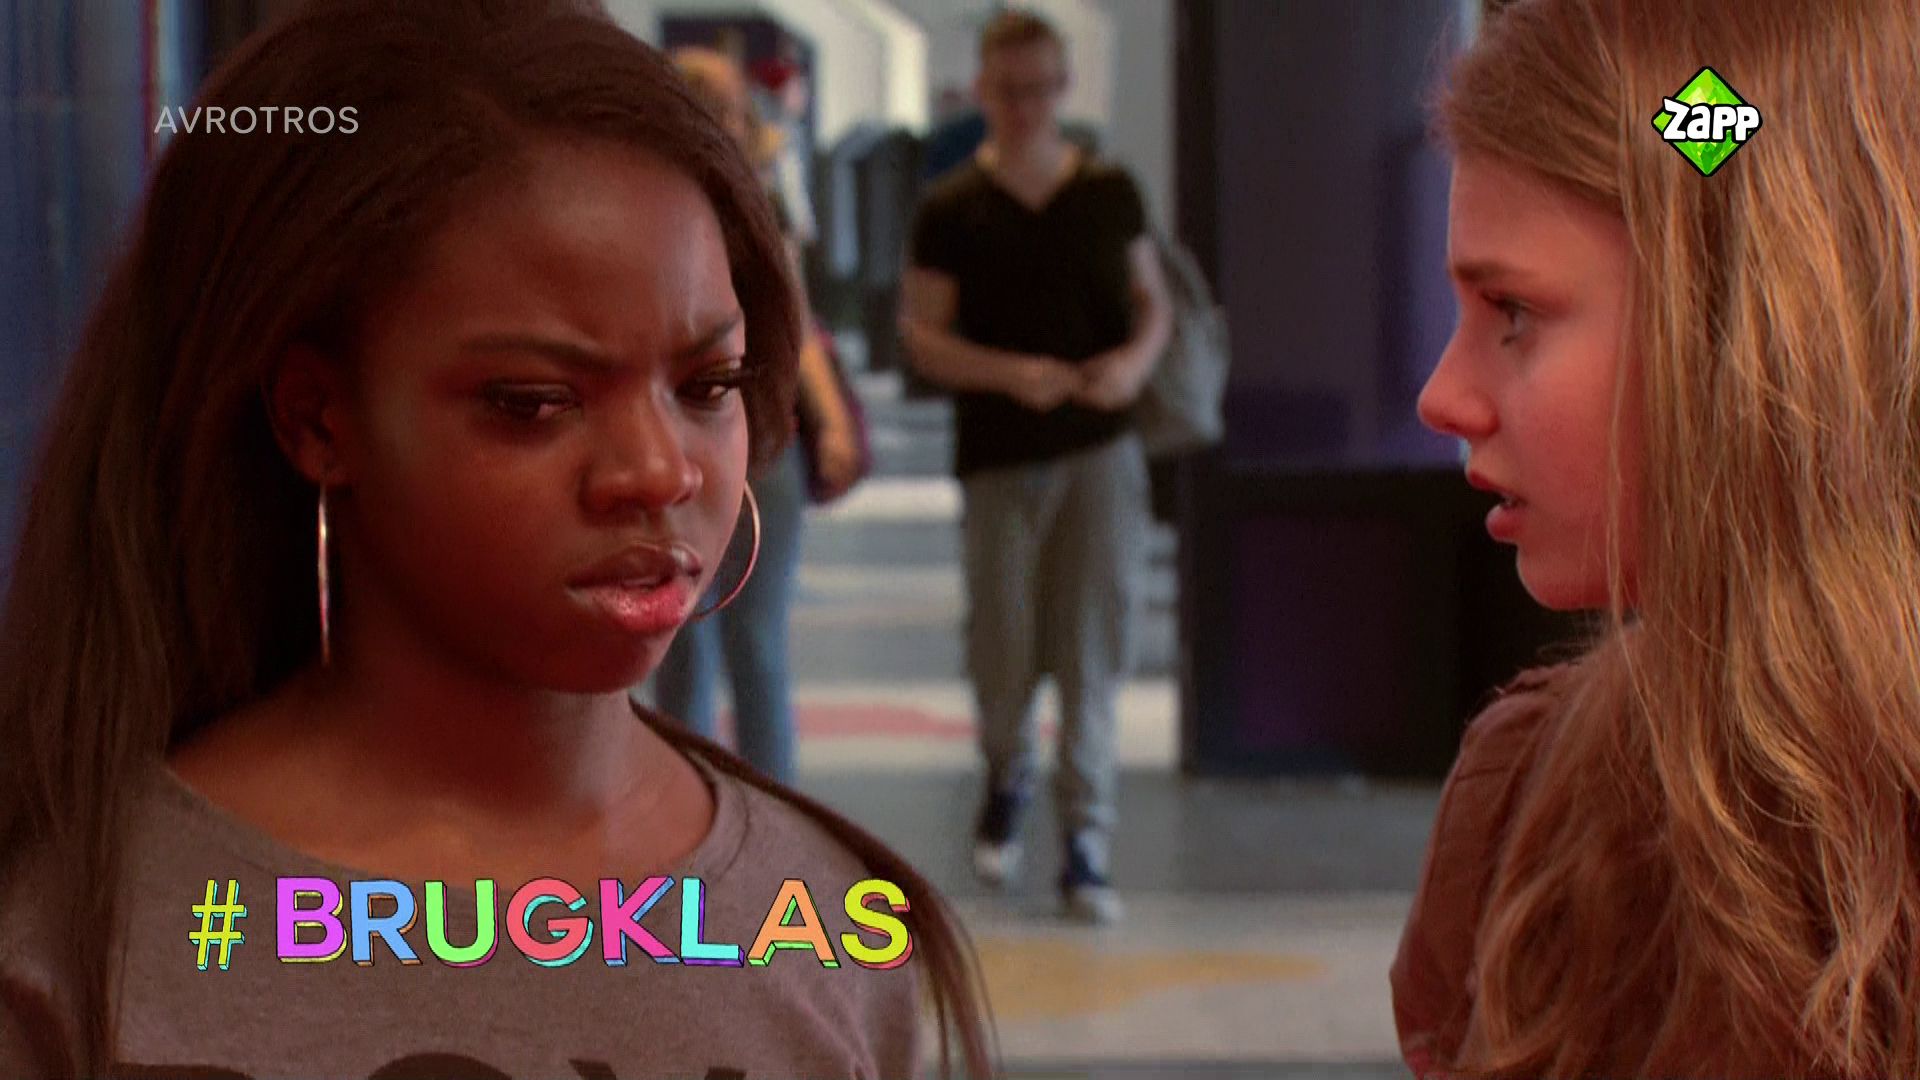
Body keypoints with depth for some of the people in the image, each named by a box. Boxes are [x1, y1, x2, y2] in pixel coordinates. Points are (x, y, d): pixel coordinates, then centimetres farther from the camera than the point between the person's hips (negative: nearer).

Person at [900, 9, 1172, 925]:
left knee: (1094, 648, -4)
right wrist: (1012, 374, -19)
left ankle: (1086, 843, 1)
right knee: (1002, 645, 6)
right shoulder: (951, 209, -1)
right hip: (999, 457, -1)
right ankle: (1007, 779, 37)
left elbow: (1152, 299, 14)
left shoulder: (1111, 192, 6)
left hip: (1100, 446, 1)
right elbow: (921, 334, -2)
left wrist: (1137, 358, -9)